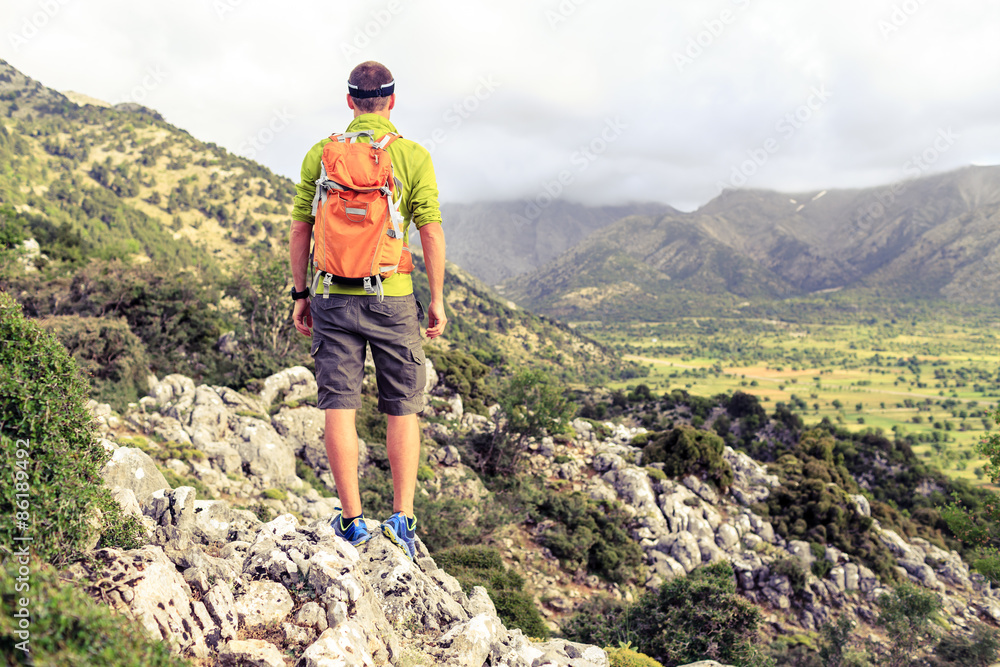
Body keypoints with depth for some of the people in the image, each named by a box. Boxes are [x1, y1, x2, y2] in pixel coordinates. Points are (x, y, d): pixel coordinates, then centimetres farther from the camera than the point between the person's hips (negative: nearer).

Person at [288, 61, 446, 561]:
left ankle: (352, 520, 9)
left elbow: (300, 229, 4)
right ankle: (403, 516, 7)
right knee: (403, 408, 9)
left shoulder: (321, 154, 4)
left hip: (333, 297, 1)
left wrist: (300, 293, 11)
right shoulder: (413, 156, -2)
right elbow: (431, 231, -6)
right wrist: (437, 298, 1)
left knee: (339, 406, 5)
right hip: (392, 298, -1)